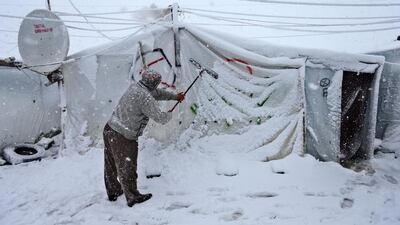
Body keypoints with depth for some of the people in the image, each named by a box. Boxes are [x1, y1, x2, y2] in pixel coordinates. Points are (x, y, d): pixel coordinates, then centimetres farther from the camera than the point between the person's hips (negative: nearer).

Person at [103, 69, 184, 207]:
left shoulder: (134, 87, 5)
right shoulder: (145, 98, -23)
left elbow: (157, 93, 19)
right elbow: (160, 118, -20)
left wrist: (175, 96, 26)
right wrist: (169, 114, 2)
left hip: (109, 129, 9)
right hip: (123, 138, -9)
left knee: (111, 165, 23)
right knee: (127, 168, 9)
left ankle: (113, 192, 44)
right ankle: (132, 197, 29)